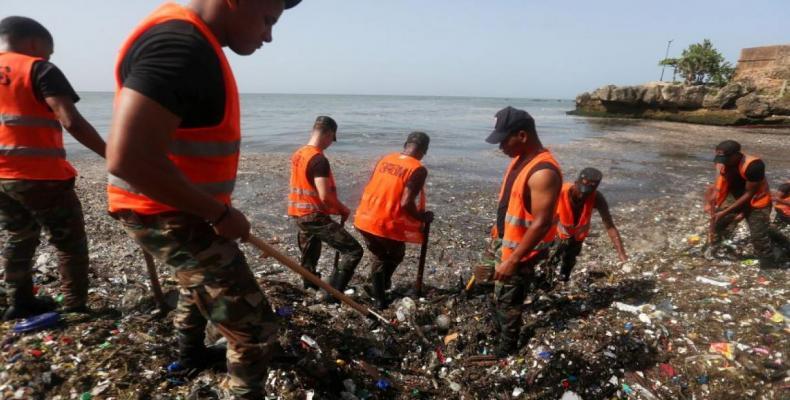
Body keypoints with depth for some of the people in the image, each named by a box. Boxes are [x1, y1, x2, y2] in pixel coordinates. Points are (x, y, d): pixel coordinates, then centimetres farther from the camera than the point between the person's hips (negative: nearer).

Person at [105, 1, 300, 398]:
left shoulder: (191, 42, 8)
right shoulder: (180, 44, -26)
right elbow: (128, 157, -35)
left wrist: (215, 208, 21)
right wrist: (220, 214, -24)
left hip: (182, 209, 11)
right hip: (169, 217, -11)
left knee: (199, 281, 35)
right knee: (255, 329, -8)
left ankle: (191, 353, 59)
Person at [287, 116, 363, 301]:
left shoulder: (297, 154, 8)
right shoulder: (319, 159, -19)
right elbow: (325, 197, -25)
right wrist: (343, 210, -7)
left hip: (299, 214, 10)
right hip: (316, 216, -9)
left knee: (309, 258, 23)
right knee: (353, 251, -5)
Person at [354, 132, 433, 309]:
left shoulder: (385, 159, 8)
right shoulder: (418, 170, -11)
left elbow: (369, 189, 12)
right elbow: (406, 203, -20)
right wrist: (423, 217, -2)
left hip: (365, 220, 6)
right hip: (387, 226, -6)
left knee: (379, 257, 27)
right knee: (395, 256, 25)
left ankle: (379, 299, 32)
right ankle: (379, 288, 36)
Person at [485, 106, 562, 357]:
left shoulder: (543, 172, -29)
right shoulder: (521, 159, 2)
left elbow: (542, 223, -29)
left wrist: (513, 260, -27)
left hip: (523, 251, -9)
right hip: (509, 243, 9)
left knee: (508, 301, 7)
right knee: (501, 295, 25)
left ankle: (506, 350, 27)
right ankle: (499, 328, 47)